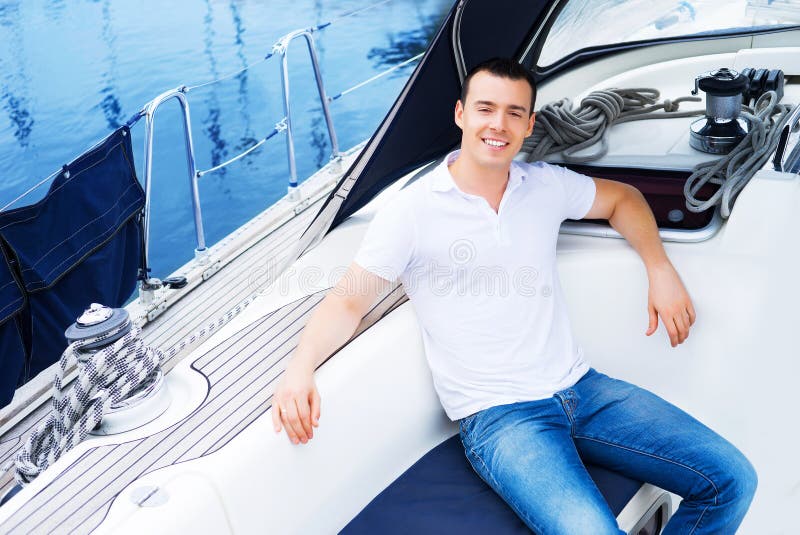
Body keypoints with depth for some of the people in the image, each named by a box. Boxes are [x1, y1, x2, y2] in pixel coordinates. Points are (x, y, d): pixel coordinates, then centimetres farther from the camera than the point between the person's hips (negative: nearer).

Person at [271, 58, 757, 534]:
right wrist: (301, 366, -22)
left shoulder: (547, 185, 9)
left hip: (579, 386, 6)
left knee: (731, 478, -3)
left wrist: (661, 271, 13)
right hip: (498, 417, -5)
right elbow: (349, 302, -4)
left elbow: (621, 198, 27)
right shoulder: (412, 212, -5)